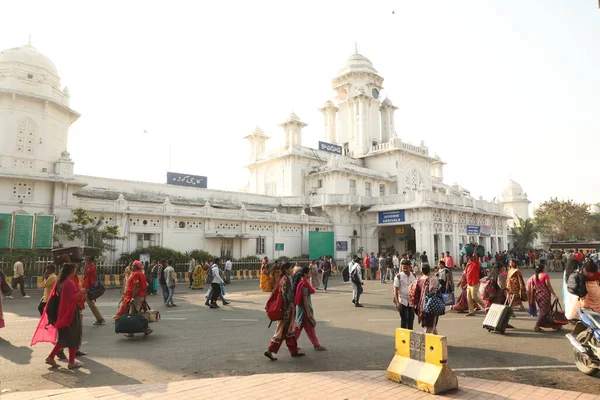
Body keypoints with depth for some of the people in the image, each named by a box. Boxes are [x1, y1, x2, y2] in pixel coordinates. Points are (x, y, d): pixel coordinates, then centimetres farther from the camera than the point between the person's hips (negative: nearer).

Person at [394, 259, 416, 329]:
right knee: (404, 319, -4)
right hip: (402, 301, -4)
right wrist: (397, 302, -15)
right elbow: (395, 290, -8)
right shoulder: (398, 276, -6)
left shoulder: (414, 276, 6)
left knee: (411, 319, 7)